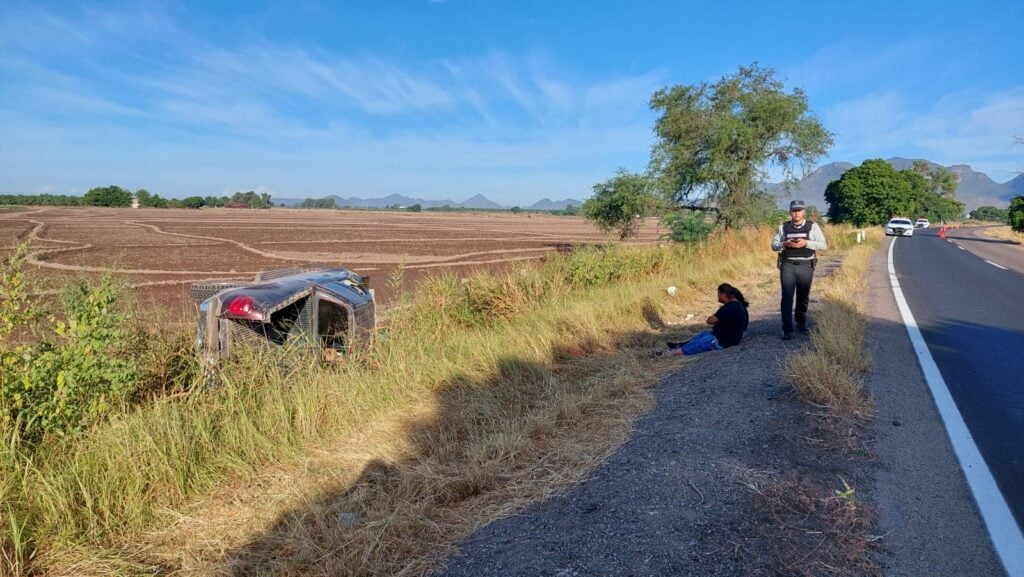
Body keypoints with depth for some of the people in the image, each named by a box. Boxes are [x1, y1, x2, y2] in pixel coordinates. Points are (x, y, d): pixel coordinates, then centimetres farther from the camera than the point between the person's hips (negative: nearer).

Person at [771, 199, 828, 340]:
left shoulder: (813, 226, 2)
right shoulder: (783, 227, 5)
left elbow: (823, 245, -2)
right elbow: (774, 245, 9)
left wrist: (806, 243, -17)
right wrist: (784, 244, -12)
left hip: (805, 266, 0)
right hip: (788, 266, 0)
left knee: (803, 297, 14)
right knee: (787, 297, -7)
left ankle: (801, 322, 36)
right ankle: (787, 329, -4)